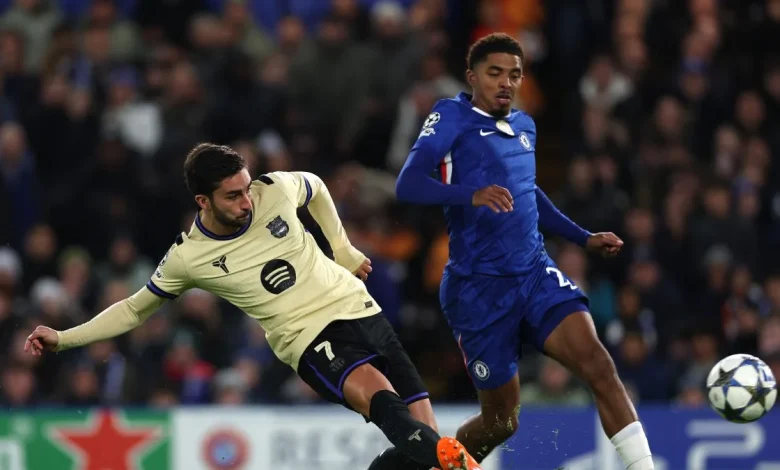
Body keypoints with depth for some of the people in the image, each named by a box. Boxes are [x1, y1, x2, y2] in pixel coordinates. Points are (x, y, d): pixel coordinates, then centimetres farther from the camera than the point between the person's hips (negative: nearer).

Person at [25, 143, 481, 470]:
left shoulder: (276, 191, -4)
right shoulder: (188, 257, -7)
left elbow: (316, 188, 21)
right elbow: (135, 309, 7)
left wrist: (344, 250, 23)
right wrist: (63, 338, 1)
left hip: (359, 308, 4)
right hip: (313, 341, -4)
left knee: (421, 432, -7)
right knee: (377, 392, -37)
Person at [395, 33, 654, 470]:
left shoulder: (524, 126, 14)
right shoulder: (452, 118, -7)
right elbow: (408, 185, -21)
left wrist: (585, 238, 27)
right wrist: (472, 195, -37)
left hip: (536, 273, 5)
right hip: (479, 286, -5)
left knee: (596, 362, -19)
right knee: (502, 420, 3)